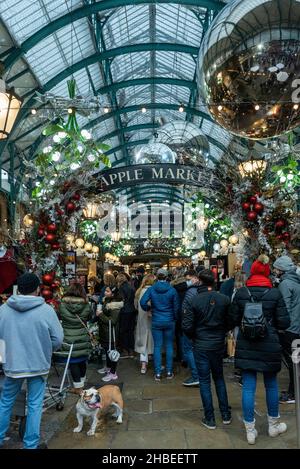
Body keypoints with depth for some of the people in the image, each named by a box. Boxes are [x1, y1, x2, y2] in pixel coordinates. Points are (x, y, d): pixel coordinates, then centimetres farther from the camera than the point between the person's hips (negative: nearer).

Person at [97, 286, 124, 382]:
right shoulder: (105, 301, 6)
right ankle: (108, 367, 40)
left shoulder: (114, 306, -22)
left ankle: (113, 373, 13)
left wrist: (101, 315, -21)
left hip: (111, 332, -9)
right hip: (104, 331, 9)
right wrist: (98, 312, 4)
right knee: (106, 349, 22)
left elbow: (112, 321, -26)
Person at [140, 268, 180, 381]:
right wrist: (174, 318, 14)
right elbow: (176, 306, -2)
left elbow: (142, 302, -13)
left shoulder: (151, 289, -6)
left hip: (156, 322, 0)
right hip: (169, 321, 0)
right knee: (169, 346, 11)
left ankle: (157, 373, 10)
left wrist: (148, 308, 7)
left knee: (157, 347, 7)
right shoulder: (172, 290, -6)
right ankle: (169, 372, 17)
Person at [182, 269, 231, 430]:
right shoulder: (224, 299, -9)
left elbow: (187, 327, -13)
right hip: (218, 345, 3)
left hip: (201, 346, -3)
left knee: (204, 381, 9)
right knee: (219, 378, 20)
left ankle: (209, 419, 16)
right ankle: (226, 414, 28)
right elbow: (230, 322, -2)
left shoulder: (193, 301, -15)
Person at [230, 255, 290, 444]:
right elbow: (284, 322, -9)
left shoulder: (241, 293, -7)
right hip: (269, 347, 0)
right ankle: (274, 425, 36)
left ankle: (250, 430, 18)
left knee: (248, 387, 8)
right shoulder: (275, 293, -10)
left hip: (246, 347, 1)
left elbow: (233, 320, -2)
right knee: (271, 385, 18)